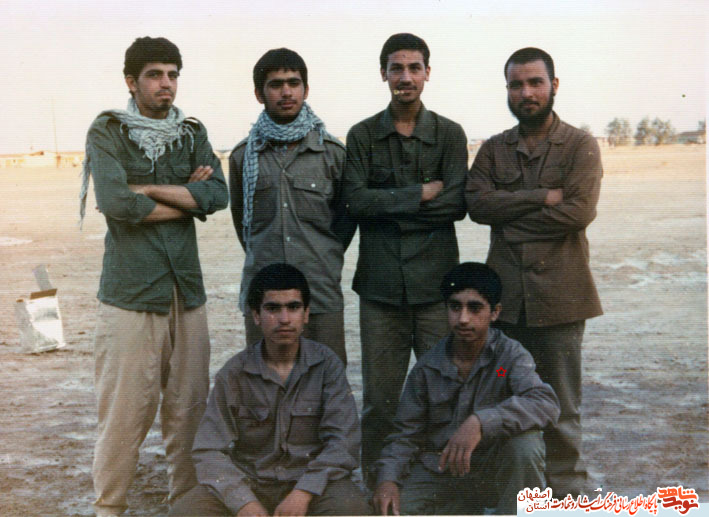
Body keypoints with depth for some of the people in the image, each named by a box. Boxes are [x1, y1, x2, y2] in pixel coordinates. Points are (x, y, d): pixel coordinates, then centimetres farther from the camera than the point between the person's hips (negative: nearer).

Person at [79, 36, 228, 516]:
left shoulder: (192, 132, 13)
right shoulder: (108, 131, 1)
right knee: (126, 408, -3)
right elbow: (115, 202, -15)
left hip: (187, 287, 4)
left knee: (190, 405, 7)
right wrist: (187, 200, -4)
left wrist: (146, 189, -9)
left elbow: (219, 194, -2)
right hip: (130, 291, -4)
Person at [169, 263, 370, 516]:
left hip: (311, 483, 0)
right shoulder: (234, 373, -2)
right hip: (248, 483, 1)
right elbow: (209, 451, -7)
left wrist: (303, 492, -25)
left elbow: (343, 439, -11)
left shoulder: (326, 364, -3)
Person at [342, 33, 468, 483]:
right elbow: (356, 201, -6)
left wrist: (388, 203, -8)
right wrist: (422, 194, -10)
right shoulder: (362, 136, 7)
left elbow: (456, 205, -6)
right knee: (380, 398, 5)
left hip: (436, 281, 0)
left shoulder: (450, 134, 6)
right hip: (381, 283, 0)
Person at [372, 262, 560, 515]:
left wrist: (480, 422, -42)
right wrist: (388, 478, -16)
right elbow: (407, 433, 3)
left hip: (492, 472, -3)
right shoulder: (427, 367, -2)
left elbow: (546, 404, -29)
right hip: (438, 471, 3)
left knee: (524, 442, -33)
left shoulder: (510, 354, -11)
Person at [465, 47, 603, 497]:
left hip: (560, 294, -3)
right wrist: (542, 197, -12)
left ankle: (566, 490, 16)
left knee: (561, 404, 3)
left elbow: (579, 211, -12)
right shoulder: (494, 149, 12)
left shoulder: (580, 145, 2)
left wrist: (511, 218, -6)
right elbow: (477, 204, -4)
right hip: (505, 293, 3)